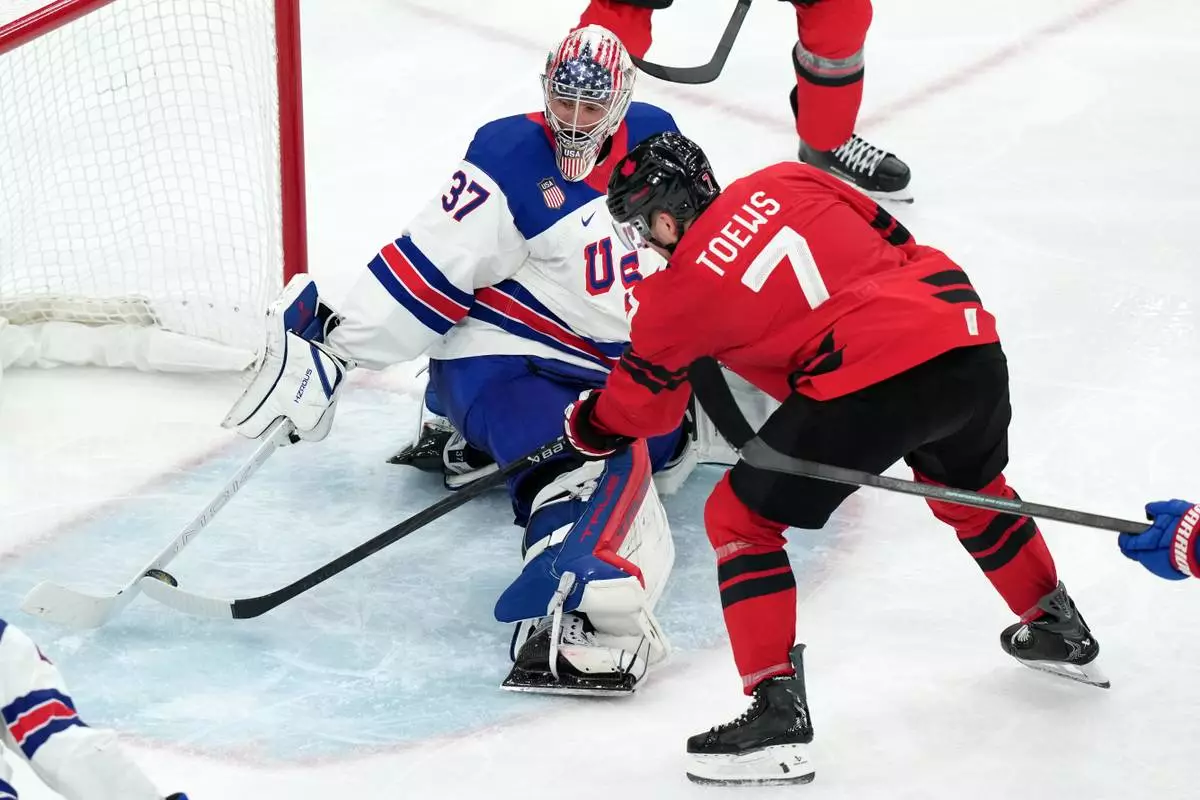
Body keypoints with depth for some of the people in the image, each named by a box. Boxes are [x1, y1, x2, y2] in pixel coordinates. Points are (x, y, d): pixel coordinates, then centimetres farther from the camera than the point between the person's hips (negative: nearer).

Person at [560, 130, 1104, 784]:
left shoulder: (681, 294, 5)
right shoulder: (784, 182, 15)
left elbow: (638, 406, 19)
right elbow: (893, 239, 22)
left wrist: (587, 424, 40)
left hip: (868, 383, -7)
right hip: (971, 341, 7)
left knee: (739, 517, 7)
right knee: (965, 485, 37)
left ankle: (778, 713, -1)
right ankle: (1059, 630, 52)